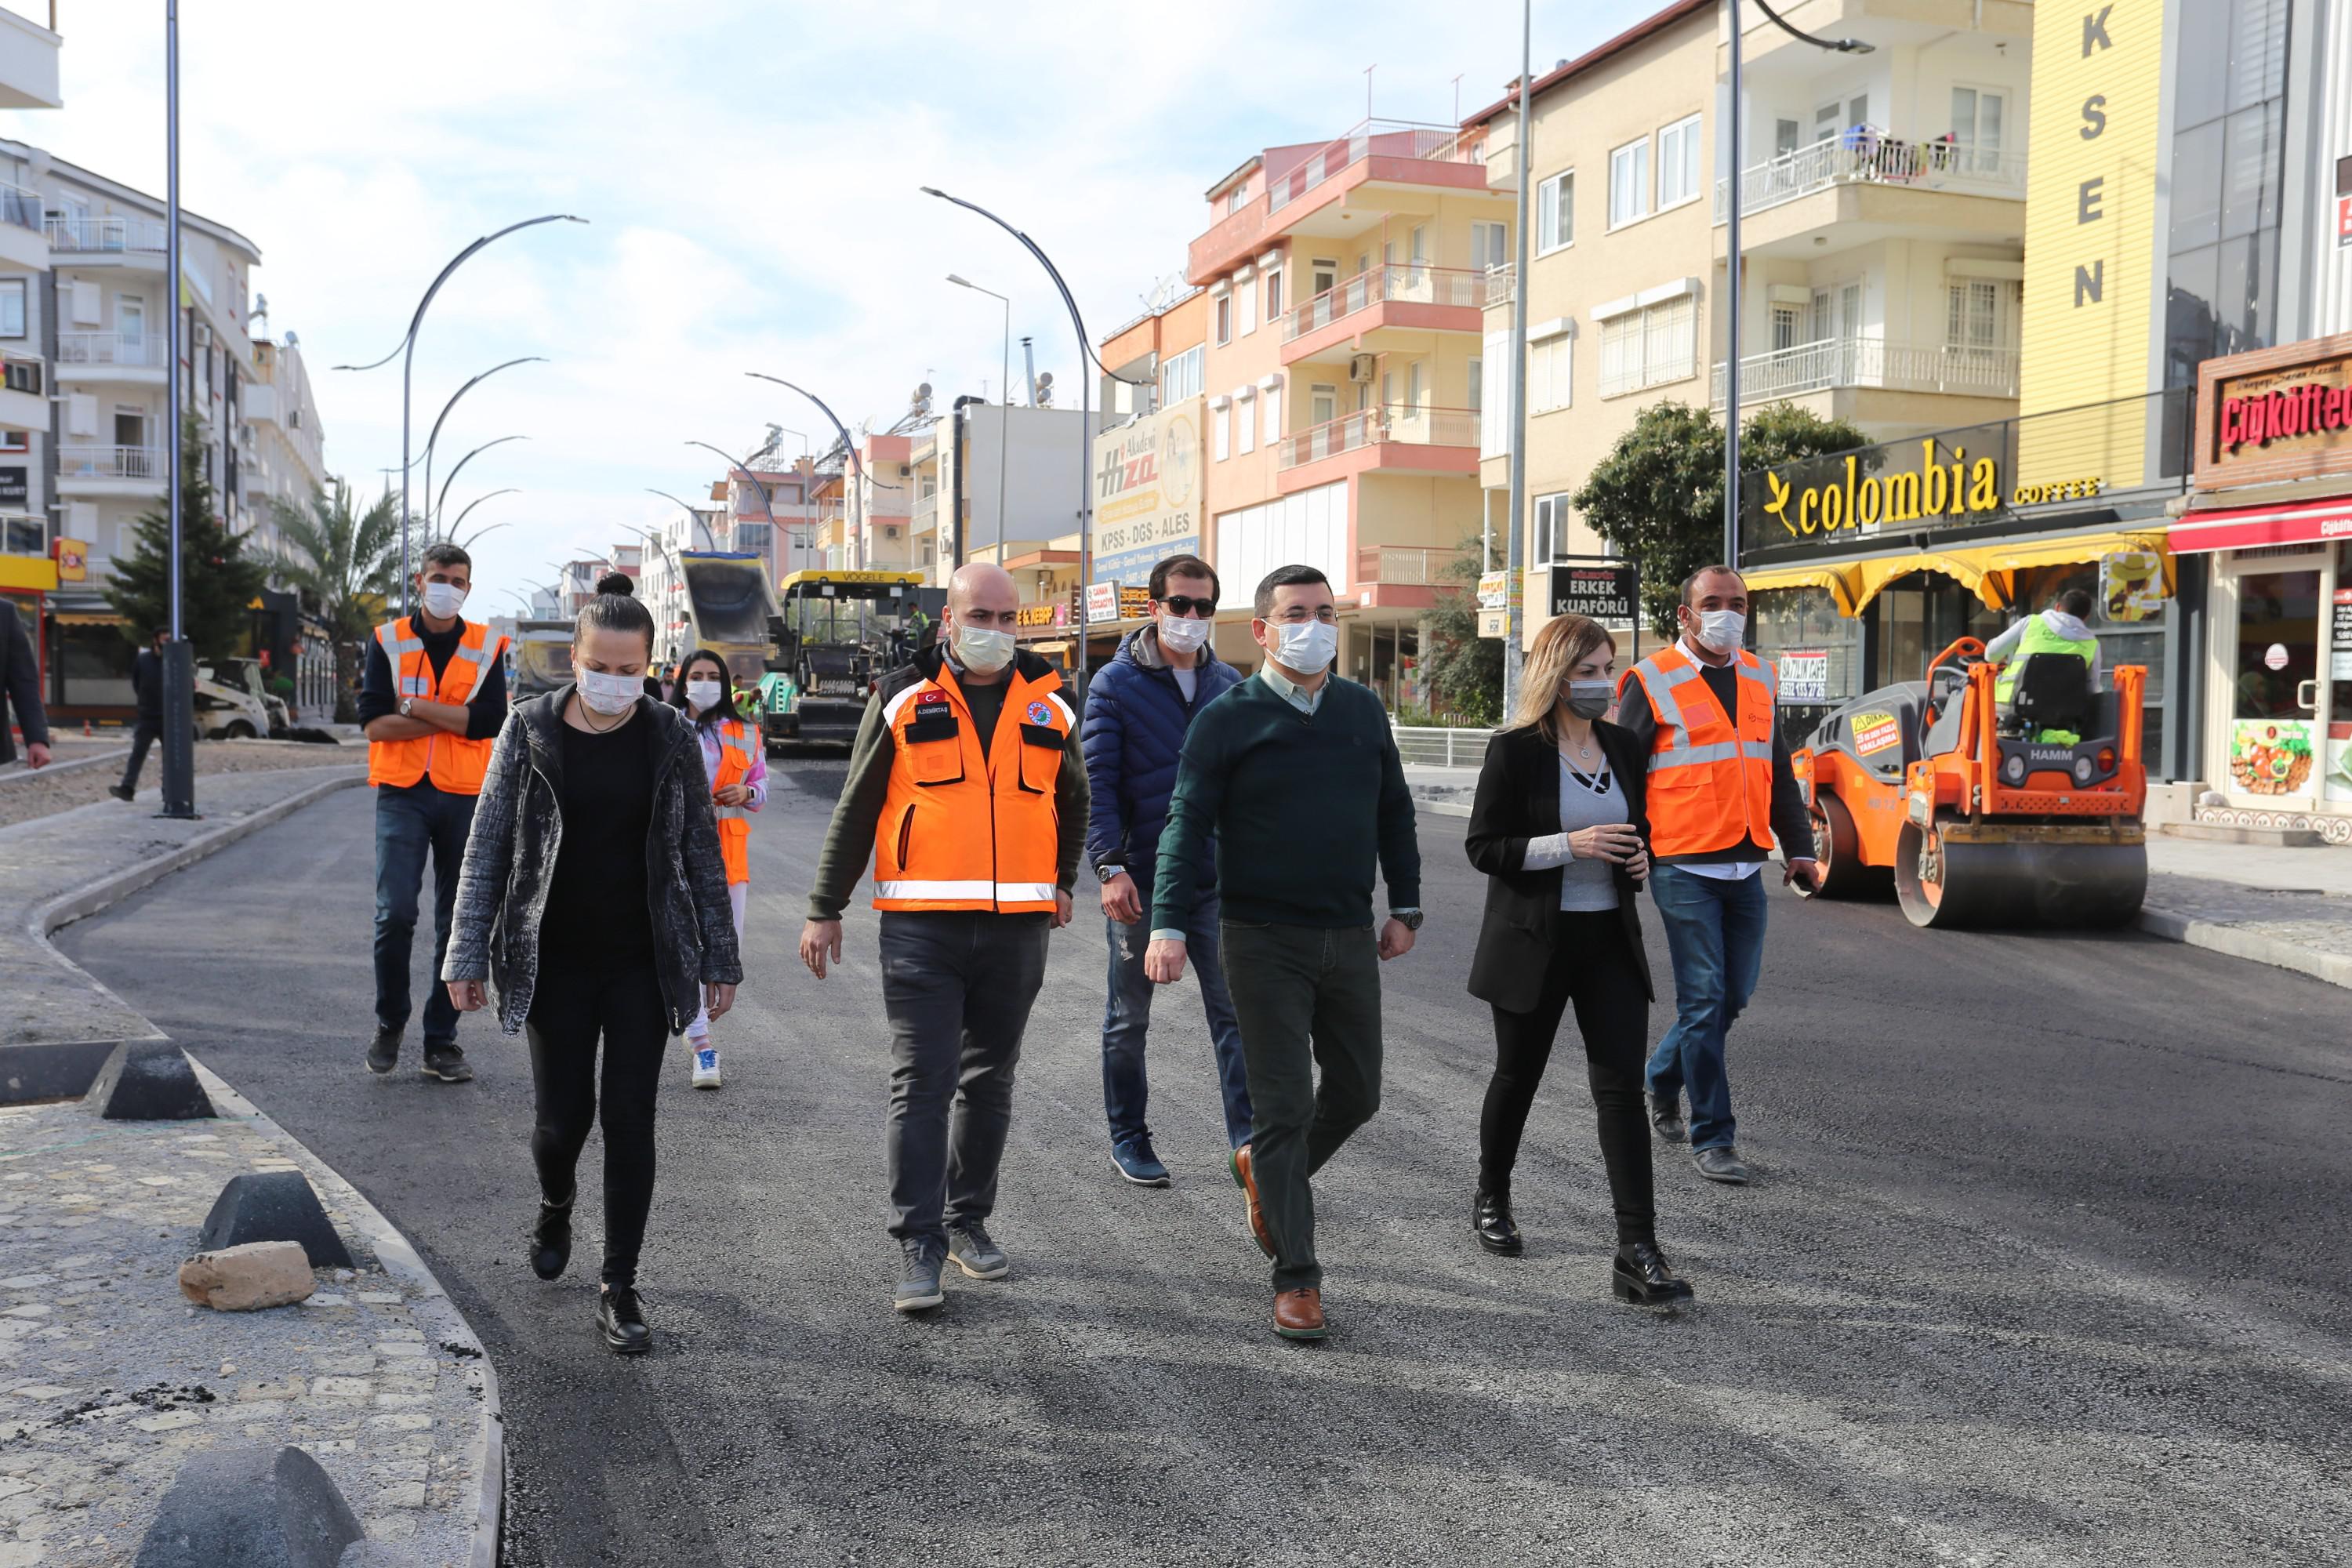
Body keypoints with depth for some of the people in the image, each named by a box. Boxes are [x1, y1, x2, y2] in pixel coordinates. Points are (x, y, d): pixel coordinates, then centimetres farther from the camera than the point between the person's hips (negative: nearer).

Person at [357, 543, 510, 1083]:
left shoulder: (487, 647, 5)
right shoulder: (388, 641, 4)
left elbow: (491, 722, -10)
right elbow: (374, 723, -7)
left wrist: (416, 705, -11)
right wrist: (453, 719, -10)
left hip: (466, 797, 1)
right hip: (402, 795, -1)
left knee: (457, 926, 5)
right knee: (395, 913, -12)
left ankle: (441, 1043, 14)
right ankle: (389, 1023, 11)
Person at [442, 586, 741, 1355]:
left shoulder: (670, 736, -1)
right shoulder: (529, 731, -3)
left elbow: (701, 852, 3)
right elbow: (487, 849, 0)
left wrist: (719, 960, 2)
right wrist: (467, 958, -4)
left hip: (644, 964, 0)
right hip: (555, 964, 0)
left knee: (629, 1118, -1)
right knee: (560, 1115, 3)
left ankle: (620, 1291, 9)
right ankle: (554, 1210, 38)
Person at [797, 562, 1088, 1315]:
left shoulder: (1048, 706, 8)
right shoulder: (903, 700, 1)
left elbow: (1073, 798, 26)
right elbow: (855, 809, 4)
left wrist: (1063, 882, 27)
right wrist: (824, 909, 3)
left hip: (1016, 928, 3)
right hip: (922, 926, -3)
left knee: (989, 1083, 12)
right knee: (921, 1084, -5)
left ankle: (968, 1221, 26)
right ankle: (918, 1244, 0)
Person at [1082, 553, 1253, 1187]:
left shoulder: (1229, 684, 8)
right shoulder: (1116, 684, -4)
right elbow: (1098, 782, -10)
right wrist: (1110, 866, -20)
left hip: (1217, 879, 3)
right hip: (1140, 881, -3)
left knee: (1234, 1011, -1)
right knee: (1129, 1019, 10)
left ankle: (1247, 1140, 3)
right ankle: (1128, 1139, 23)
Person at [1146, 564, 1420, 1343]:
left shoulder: (1363, 711, 9)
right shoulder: (1229, 719, -5)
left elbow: (1394, 811, 17)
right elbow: (1187, 824, -7)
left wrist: (1405, 906, 15)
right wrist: (1168, 925, -16)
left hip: (1350, 936, 5)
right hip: (1264, 941, -5)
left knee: (1356, 1093, 13)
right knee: (1284, 1104, -2)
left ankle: (1266, 1175, 40)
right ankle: (1296, 1278, 6)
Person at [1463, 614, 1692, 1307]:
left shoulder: (1624, 747, 7)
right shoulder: (1515, 750, -10)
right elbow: (1482, 846, -12)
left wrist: (1641, 860, -3)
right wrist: (1570, 845, -22)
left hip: (1610, 939, 4)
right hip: (1534, 943, -4)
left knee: (1623, 1087, -5)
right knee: (1517, 1076, 13)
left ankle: (1637, 1252, -6)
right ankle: (1491, 1202, 37)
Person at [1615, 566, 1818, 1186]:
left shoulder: (1759, 679, 15)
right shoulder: (1652, 682, -3)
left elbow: (1779, 769, 21)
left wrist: (1798, 846, 15)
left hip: (1745, 867, 6)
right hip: (1684, 868, -6)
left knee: (1735, 994, 12)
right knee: (1705, 999, -5)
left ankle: (1663, 1077, 36)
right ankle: (1712, 1137, 4)